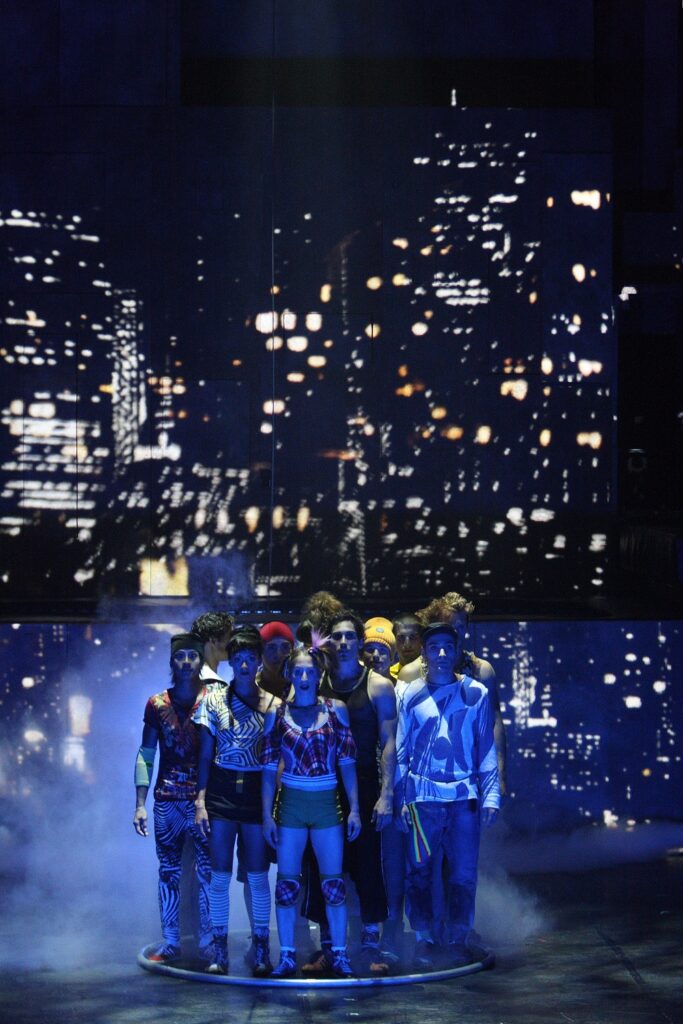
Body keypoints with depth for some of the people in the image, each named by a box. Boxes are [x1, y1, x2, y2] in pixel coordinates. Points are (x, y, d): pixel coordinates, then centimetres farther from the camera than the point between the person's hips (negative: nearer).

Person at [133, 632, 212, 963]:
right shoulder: (158, 704, 6)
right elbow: (146, 755, 7)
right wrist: (140, 804, 1)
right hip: (167, 800, 2)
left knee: (207, 872, -2)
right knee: (168, 872, 5)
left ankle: (207, 941, 6)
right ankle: (169, 942, 12)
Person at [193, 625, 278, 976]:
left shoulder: (272, 705, 4)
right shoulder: (214, 701, 5)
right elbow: (205, 756, 5)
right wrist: (200, 801, -3)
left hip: (257, 791, 0)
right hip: (221, 790, 0)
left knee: (258, 875, 2)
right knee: (220, 875, 1)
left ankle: (261, 951, 11)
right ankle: (219, 951, 9)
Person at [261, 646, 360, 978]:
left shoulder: (335, 710, 3)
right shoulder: (277, 714, 3)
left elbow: (347, 761, 3)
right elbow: (269, 768, 4)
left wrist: (354, 808, -2)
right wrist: (267, 815, -1)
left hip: (327, 804, 0)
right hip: (291, 804, 0)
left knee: (334, 884, 1)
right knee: (287, 883, 1)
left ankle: (339, 956, 7)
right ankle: (287, 957, 8)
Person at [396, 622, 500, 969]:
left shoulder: (476, 693, 4)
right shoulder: (410, 695, 5)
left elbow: (486, 747, 6)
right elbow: (400, 750, 8)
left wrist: (491, 794, 0)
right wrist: (400, 797, 3)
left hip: (464, 795, 0)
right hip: (422, 795, 0)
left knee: (464, 872, 1)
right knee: (420, 871, 1)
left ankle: (458, 939, 13)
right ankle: (423, 938, 12)